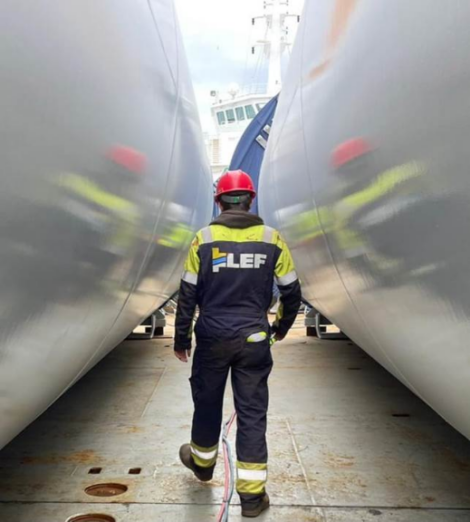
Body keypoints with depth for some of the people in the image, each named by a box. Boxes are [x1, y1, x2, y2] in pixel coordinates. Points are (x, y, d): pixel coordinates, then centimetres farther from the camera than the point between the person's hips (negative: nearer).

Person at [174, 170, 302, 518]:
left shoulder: (204, 239, -5)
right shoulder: (272, 239, -2)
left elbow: (188, 295, -2)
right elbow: (292, 291, 3)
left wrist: (181, 339, 8)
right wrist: (282, 326, 21)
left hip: (212, 339, 0)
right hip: (254, 341, 0)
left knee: (207, 403, 20)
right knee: (252, 413, 8)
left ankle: (202, 462, 43)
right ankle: (252, 493, 13)